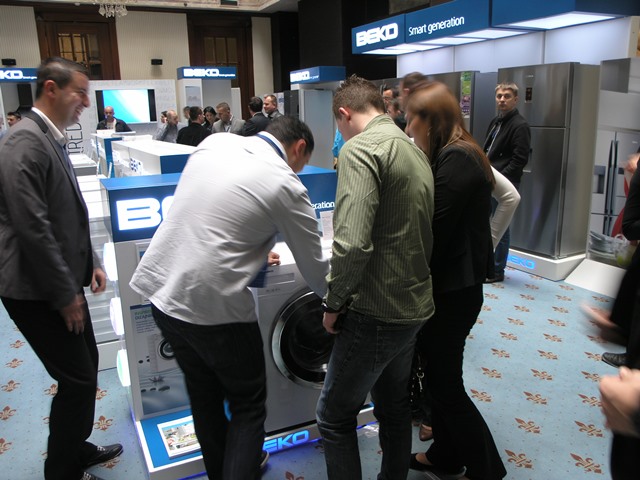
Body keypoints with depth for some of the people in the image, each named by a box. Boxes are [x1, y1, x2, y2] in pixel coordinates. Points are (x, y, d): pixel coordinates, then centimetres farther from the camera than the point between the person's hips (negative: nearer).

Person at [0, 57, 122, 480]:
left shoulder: (51, 139, 12)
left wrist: (90, 263, 12)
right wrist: (65, 294, -18)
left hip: (62, 282, 10)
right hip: (38, 291, -10)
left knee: (86, 366, 19)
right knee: (78, 380, 0)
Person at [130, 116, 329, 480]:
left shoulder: (215, 142, 6)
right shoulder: (286, 186, -11)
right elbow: (316, 270, -2)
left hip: (162, 290, 7)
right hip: (213, 306, -7)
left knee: (205, 396, 24)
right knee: (248, 405, 15)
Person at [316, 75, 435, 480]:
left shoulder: (360, 148, -17)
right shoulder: (415, 150, 11)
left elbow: (352, 242, -29)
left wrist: (334, 304, -14)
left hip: (376, 312, -9)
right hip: (415, 305, 9)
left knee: (335, 417, 8)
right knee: (393, 405, 25)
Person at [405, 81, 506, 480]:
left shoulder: (456, 159, -19)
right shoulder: (456, 155, 11)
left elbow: (435, 231, -22)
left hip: (453, 290, -10)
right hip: (451, 284, 10)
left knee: (446, 382, 4)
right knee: (439, 375, 19)